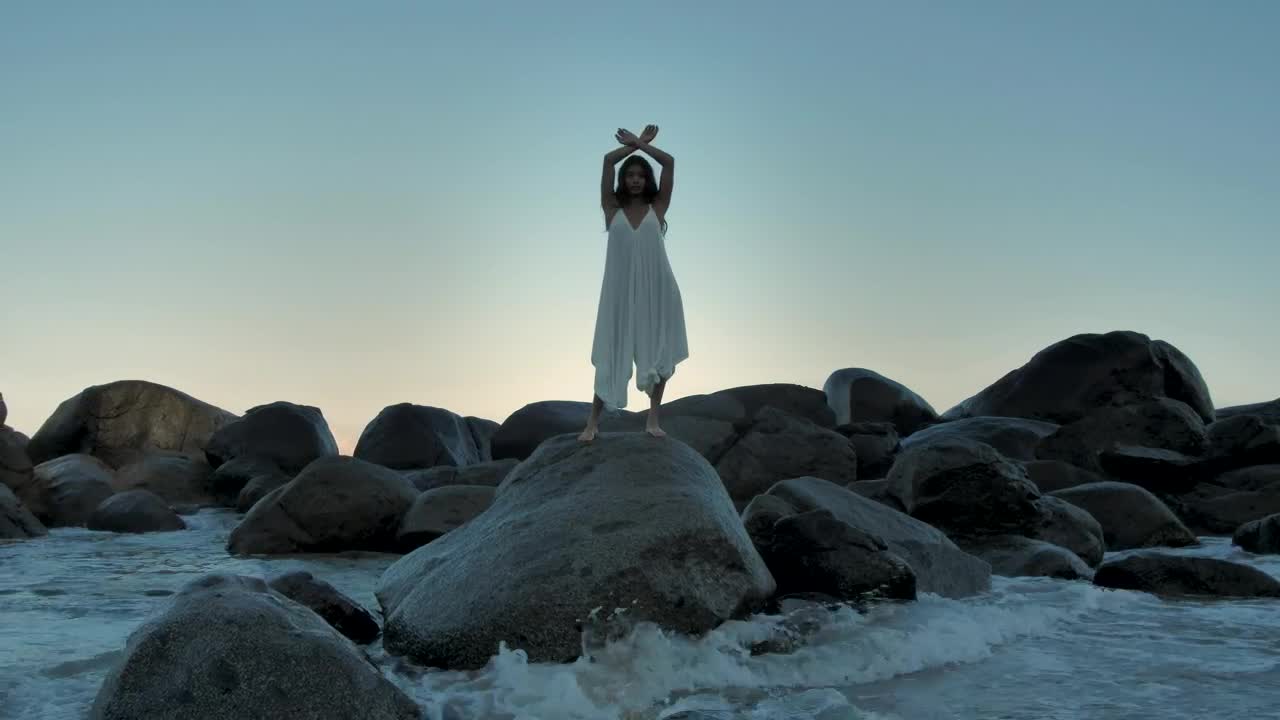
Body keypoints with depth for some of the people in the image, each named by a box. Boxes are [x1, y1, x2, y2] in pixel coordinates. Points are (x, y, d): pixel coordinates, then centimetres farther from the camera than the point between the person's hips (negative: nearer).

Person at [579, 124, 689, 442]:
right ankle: (592, 422, 7)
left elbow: (670, 162, -2)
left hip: (656, 290, 1)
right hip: (620, 291, -1)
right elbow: (608, 160, -2)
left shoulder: (657, 208, 5)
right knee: (611, 355, 3)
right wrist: (635, 144, 8)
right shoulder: (612, 209, 4)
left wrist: (639, 144, 5)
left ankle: (653, 419, 15)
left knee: (659, 353, 5)